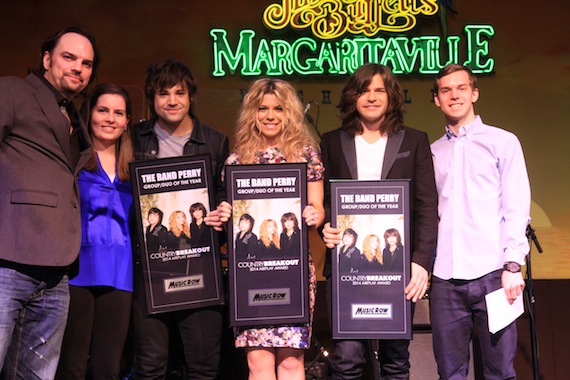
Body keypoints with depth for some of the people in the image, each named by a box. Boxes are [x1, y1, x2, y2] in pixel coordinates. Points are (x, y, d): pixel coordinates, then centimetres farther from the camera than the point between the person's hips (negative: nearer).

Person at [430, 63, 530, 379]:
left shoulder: (503, 142, 7)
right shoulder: (432, 152, 16)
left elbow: (517, 209, 1)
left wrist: (513, 266, -8)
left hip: (491, 274, -2)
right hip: (445, 278, 3)